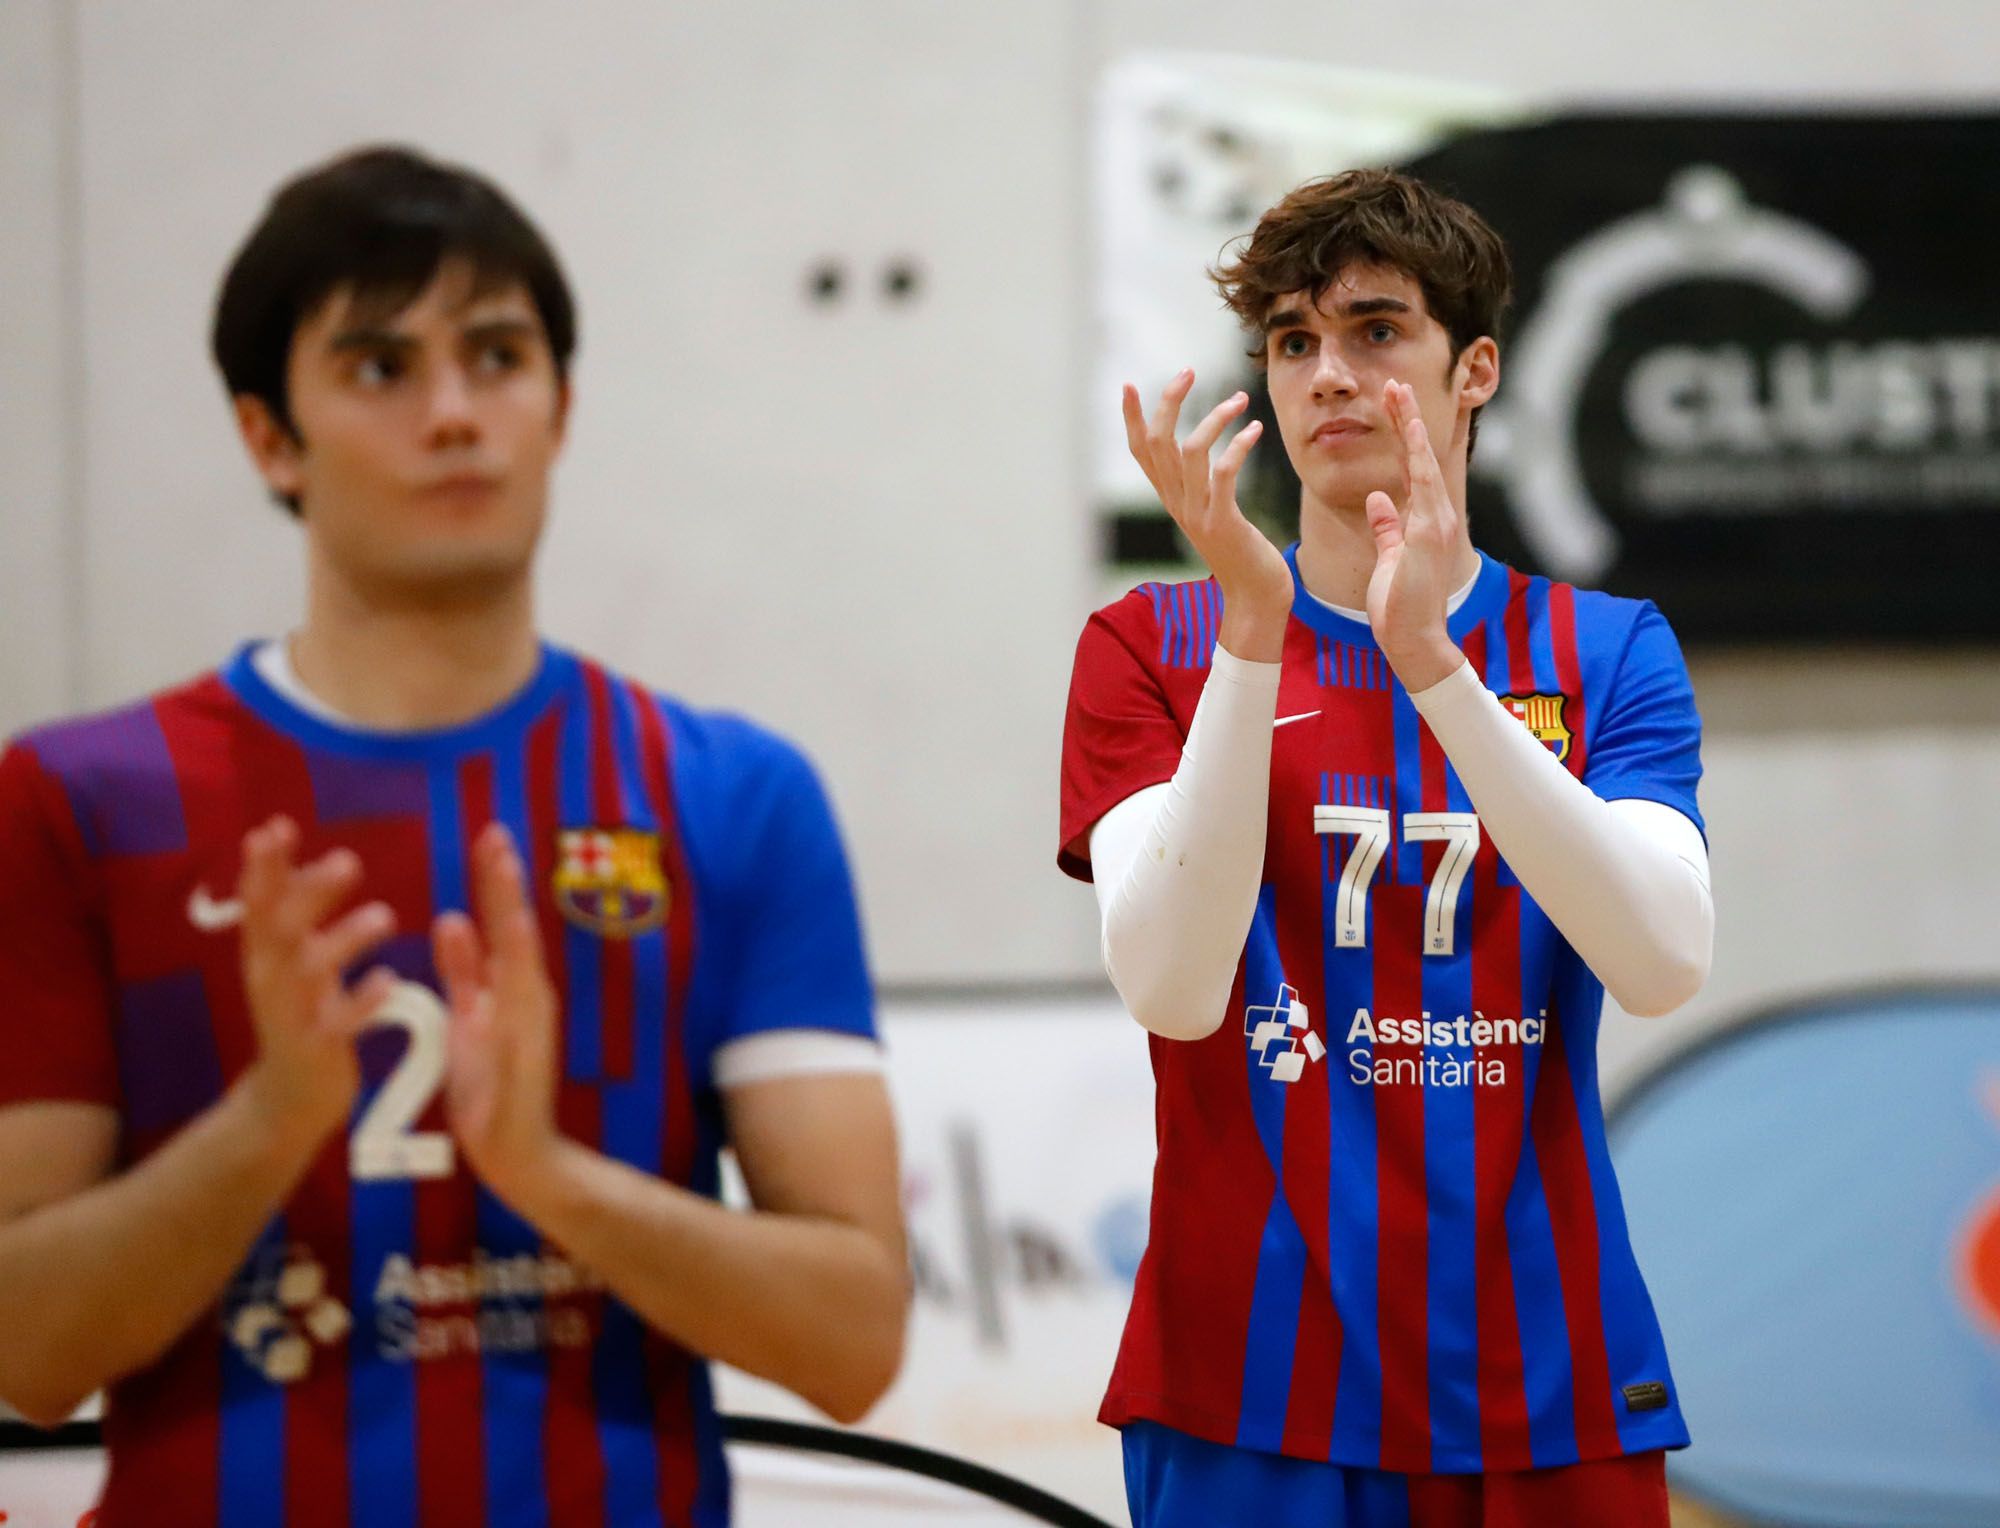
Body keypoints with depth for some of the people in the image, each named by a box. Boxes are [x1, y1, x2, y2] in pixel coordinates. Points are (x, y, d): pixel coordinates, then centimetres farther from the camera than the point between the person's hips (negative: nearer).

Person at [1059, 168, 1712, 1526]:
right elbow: (1173, 989, -12)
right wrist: (1253, 632, -20)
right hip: (1253, 1394, -1)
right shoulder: (1155, 647, 4)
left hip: (1542, 1397, 1)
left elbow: (1662, 964, -12)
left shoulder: (1607, 652, 6)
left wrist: (1431, 659, -20)